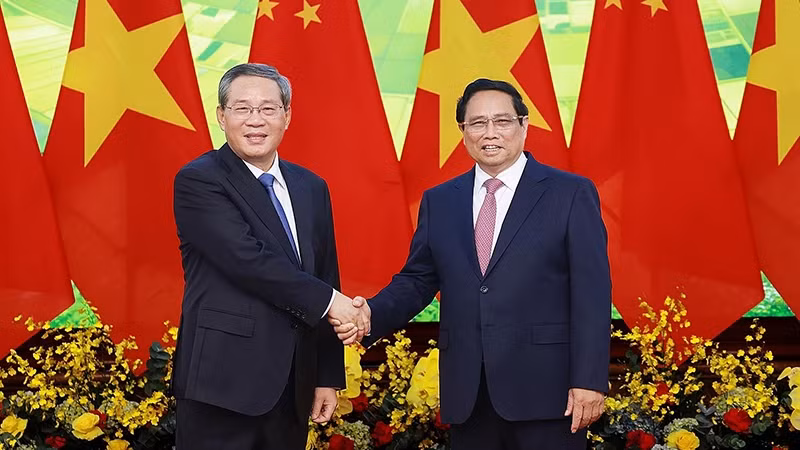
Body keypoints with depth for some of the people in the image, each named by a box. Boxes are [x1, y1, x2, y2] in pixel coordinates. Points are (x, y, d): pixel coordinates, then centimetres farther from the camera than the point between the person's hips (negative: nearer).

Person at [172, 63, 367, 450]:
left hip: (293, 388, 6)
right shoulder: (198, 181, -7)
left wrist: (329, 376, 11)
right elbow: (247, 259, -19)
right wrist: (329, 301, -13)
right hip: (224, 386, -6)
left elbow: (326, 279, 14)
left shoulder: (311, 188, 13)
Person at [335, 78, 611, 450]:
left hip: (544, 390, -4)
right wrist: (372, 314, -7)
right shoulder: (438, 201, 12)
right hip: (467, 395, 4)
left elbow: (592, 293, -5)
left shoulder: (571, 194, -1)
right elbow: (417, 280, 13)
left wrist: (589, 381, -12)